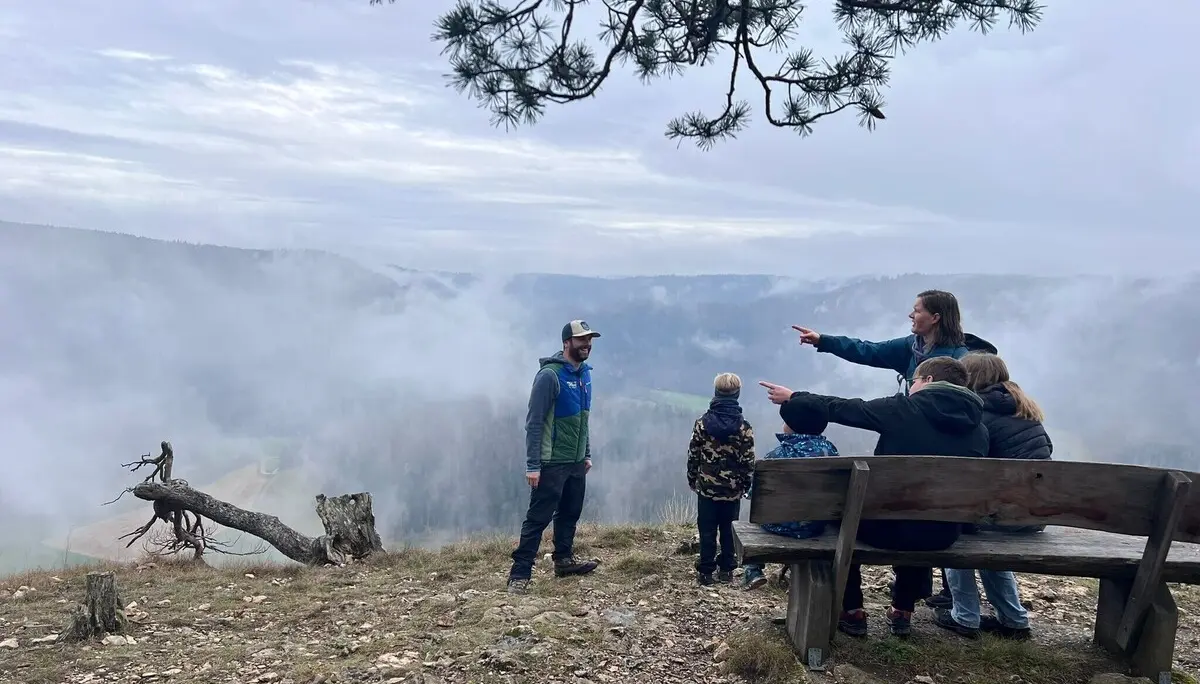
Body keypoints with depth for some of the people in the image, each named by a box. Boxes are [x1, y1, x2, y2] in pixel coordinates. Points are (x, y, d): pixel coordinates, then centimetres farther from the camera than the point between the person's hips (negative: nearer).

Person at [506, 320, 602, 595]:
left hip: (576, 462, 8)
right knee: (538, 518, -4)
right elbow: (534, 422, -17)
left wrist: (587, 454, 17)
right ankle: (519, 574, 3)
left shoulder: (585, 373, 8)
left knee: (570, 514, 18)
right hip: (552, 463, -8)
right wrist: (532, 465, -19)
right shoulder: (550, 375, -16)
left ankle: (563, 560, 34)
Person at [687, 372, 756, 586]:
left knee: (707, 530, 7)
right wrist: (745, 485, 7)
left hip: (707, 487, 0)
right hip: (733, 489, 0)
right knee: (728, 530, 12)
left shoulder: (702, 423, -8)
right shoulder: (744, 427, -9)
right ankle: (726, 570, 19)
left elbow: (693, 455, -3)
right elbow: (748, 461, -6)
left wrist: (692, 479, 10)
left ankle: (705, 572, 10)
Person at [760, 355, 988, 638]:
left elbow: (841, 409, -2)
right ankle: (902, 611, 39)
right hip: (943, 535, 4)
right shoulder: (979, 430, 2)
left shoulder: (904, 408, -10)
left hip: (888, 527, -4)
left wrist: (792, 399, 12)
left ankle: (852, 612, 26)